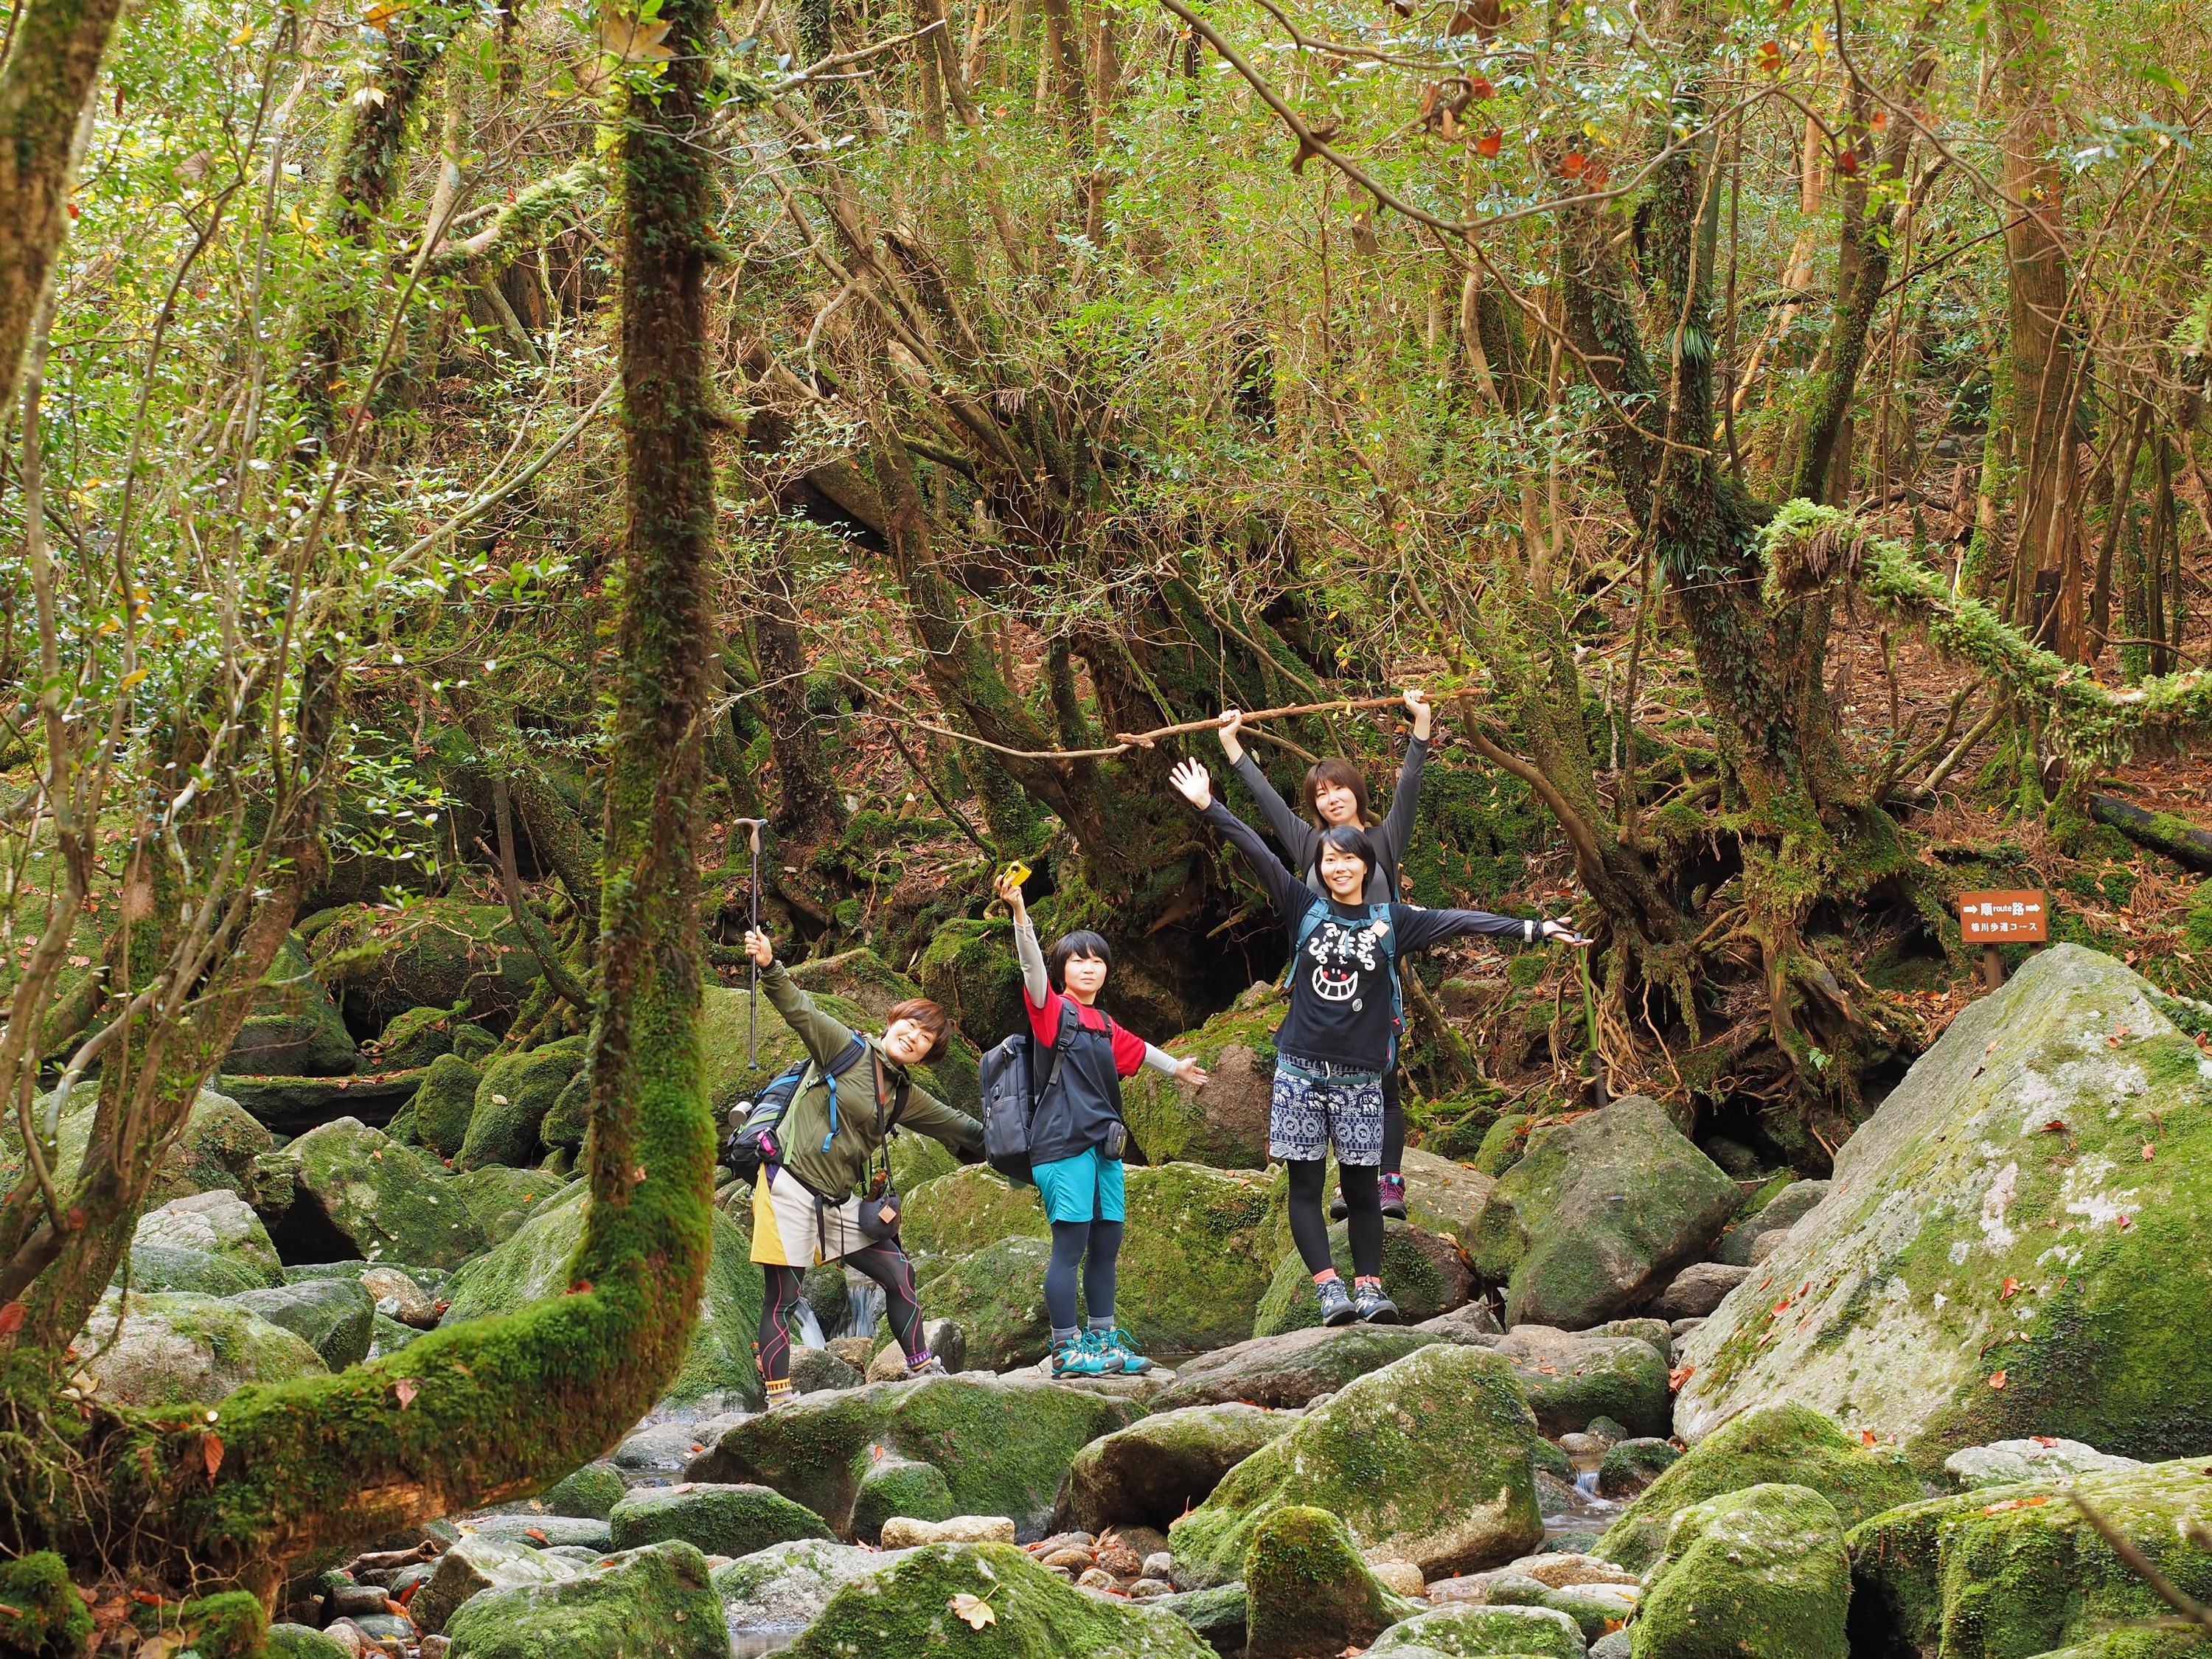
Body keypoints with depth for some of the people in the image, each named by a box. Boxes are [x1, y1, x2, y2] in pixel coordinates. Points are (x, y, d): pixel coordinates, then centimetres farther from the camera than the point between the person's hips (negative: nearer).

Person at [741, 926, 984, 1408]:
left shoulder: (905, 1097, 16)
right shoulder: (846, 1048, -3)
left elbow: (956, 1126, 28)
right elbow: (798, 1009, -14)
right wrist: (769, 967, -29)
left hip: (841, 1202, 7)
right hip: (791, 1184, -7)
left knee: (898, 1274, 6)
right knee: (783, 1298, -6)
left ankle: (921, 1367, 19)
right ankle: (777, 1398, -4)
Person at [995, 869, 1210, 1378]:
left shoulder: (1106, 1026, 18)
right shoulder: (1053, 1010, -3)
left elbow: (1136, 1050, 38)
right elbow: (1032, 965, -19)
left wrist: (1176, 1068, 55)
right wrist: (1019, 911, -34)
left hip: (1103, 1144, 8)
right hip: (1064, 1144, -8)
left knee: (1106, 1245, 10)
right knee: (1071, 1246, -9)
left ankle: (1104, 1339, 20)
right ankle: (1066, 1351, -6)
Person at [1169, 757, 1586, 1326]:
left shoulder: (1391, 922, 5)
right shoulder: (1305, 910, 5)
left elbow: (1458, 921, -1)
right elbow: (1258, 854, 1)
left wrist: (1531, 928, -6)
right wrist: (1209, 806, -2)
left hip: (1359, 1077, 0)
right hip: (1300, 1070, 0)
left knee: (1361, 1188, 1)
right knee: (1305, 1184, -4)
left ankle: (1368, 1288, 4)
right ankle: (1329, 1288, -5)